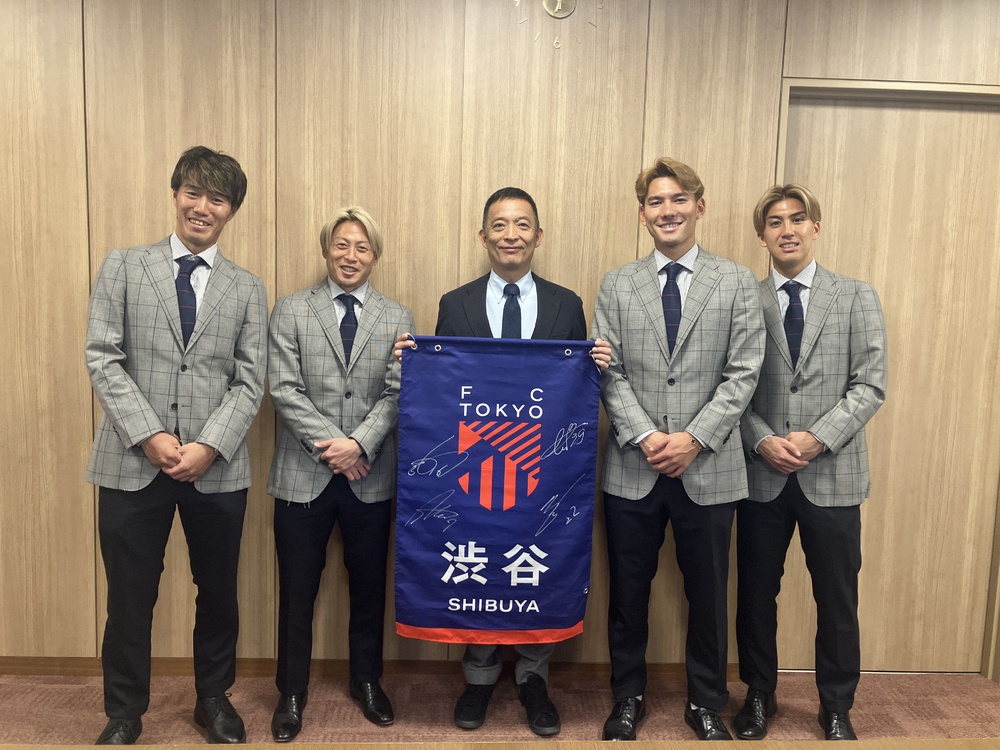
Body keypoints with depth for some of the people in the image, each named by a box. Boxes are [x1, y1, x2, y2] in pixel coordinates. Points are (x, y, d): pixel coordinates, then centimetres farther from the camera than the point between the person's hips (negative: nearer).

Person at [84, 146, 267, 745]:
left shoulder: (247, 289, 7)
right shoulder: (123, 268, 6)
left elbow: (250, 384, 1)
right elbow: (104, 359, -3)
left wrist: (207, 447, -12)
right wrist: (151, 437, -13)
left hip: (218, 468, 1)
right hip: (133, 463, 0)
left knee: (218, 591, 13)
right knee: (129, 596, 10)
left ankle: (214, 697, 36)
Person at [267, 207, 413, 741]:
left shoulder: (397, 319, 6)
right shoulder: (291, 311, 3)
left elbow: (397, 394, -3)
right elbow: (284, 389, -6)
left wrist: (359, 443, -17)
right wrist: (331, 446, -14)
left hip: (371, 476, 1)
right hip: (304, 474, -1)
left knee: (369, 587, 15)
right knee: (297, 591, 10)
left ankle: (367, 681, 36)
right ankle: (292, 693, 29)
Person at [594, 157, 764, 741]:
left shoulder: (737, 282, 3)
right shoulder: (617, 286, 6)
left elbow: (743, 374, -4)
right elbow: (610, 374, -1)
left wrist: (694, 439, -14)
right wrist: (646, 437, -13)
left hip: (709, 469, 0)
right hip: (633, 469, 1)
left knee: (708, 594, 13)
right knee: (629, 591, 13)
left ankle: (706, 703, 34)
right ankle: (629, 697, 33)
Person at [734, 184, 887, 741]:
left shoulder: (857, 298, 2)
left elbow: (871, 386, -4)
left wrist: (818, 437, -15)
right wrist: (763, 441, -14)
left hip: (832, 475, 0)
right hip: (762, 476, 1)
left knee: (838, 600, 11)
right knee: (757, 593, 12)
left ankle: (837, 707, 32)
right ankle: (760, 695, 33)